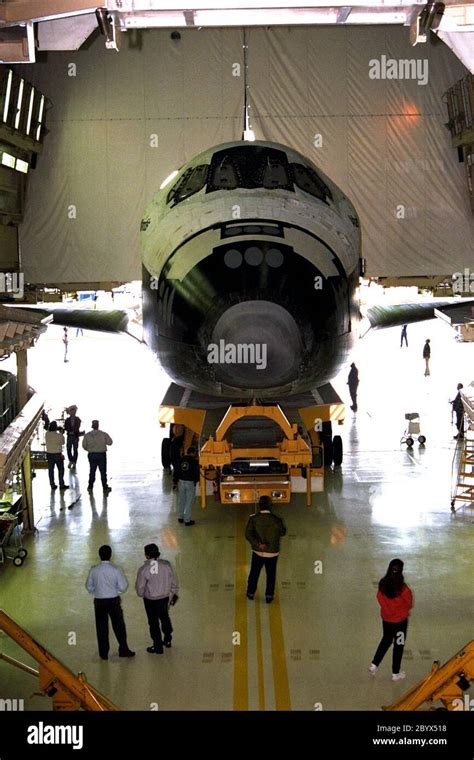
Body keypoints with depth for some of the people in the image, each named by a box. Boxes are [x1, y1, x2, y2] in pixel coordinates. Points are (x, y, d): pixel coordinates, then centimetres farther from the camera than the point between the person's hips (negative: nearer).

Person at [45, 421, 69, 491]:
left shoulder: (47, 434, -7)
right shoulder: (58, 435, -17)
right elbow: (62, 442, -2)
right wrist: (61, 433, 3)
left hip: (49, 454, 4)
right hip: (57, 454, -4)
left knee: (51, 470, 10)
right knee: (61, 469, 9)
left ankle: (52, 485, 14)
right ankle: (61, 485, 10)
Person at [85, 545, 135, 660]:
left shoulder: (93, 570, -9)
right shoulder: (116, 569, -14)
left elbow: (89, 587, 1)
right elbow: (123, 586, -8)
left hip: (99, 602, 1)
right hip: (114, 600, -1)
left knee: (101, 627, 12)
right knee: (119, 625, 13)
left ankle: (103, 654, 20)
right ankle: (123, 650, 22)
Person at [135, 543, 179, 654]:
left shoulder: (144, 569, -24)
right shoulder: (166, 565, -15)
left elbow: (140, 588, -13)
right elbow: (173, 581, -4)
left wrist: (141, 595, 10)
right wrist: (174, 594, 12)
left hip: (150, 600, -4)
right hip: (165, 598, 4)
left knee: (153, 622, 14)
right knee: (165, 618, 28)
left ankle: (158, 647, 25)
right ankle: (167, 640, 43)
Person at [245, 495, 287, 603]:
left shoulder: (253, 519, -16)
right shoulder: (277, 520, -17)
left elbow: (248, 534, -20)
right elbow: (283, 532, 1)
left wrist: (257, 544, -21)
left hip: (258, 552, 1)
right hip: (273, 553, -1)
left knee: (254, 573, 20)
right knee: (271, 575, 17)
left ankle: (251, 593, 33)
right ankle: (269, 596, 23)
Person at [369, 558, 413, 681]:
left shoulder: (383, 584, -15)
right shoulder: (403, 588, -27)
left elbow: (380, 599, 0)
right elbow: (409, 604, -11)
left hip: (386, 618, 4)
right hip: (400, 620, -4)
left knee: (386, 640, 27)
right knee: (398, 645, 13)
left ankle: (374, 665, 26)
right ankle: (395, 673, 24)